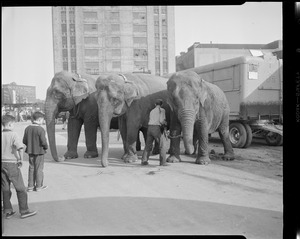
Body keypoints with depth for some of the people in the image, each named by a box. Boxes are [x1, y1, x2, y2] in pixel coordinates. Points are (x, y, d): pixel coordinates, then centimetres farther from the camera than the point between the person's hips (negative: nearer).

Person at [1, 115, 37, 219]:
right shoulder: (13, 134, -13)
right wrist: (21, 159, -16)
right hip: (12, 164, -6)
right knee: (20, 188, 5)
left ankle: (7, 211, 22)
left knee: (5, 189, 14)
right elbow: (20, 147, -27)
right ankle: (24, 211, 11)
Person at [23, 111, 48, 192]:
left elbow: (24, 141, 4)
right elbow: (43, 142, -21)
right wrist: (46, 147, -2)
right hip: (39, 151, -6)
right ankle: (39, 186, 14)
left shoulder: (27, 128, 1)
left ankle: (30, 186, 21)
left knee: (31, 168, 15)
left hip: (30, 151, 6)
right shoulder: (41, 129, -19)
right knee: (39, 169, 6)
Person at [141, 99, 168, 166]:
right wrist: (165, 123, 11)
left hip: (150, 128, 6)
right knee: (162, 145, 3)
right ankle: (162, 162, -2)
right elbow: (161, 121, -10)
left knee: (148, 145, 12)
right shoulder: (162, 110, 3)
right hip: (157, 128, -6)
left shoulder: (152, 111, 23)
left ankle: (144, 161, 5)